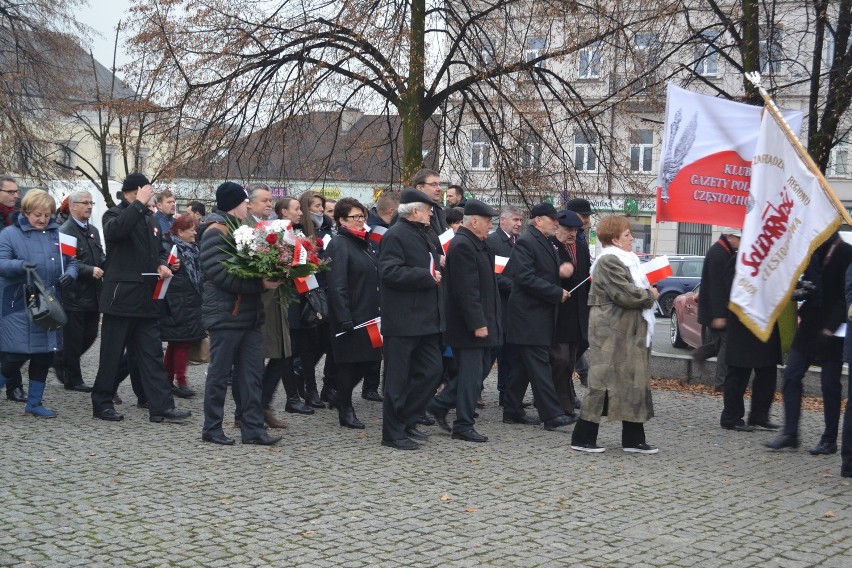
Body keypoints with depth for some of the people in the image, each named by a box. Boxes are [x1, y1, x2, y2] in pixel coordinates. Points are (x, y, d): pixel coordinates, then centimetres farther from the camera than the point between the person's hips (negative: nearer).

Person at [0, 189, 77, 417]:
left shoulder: (59, 234, 8)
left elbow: (71, 261, 15)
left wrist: (70, 274, -7)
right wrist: (20, 265, -31)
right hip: (19, 306, -4)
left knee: (44, 355, 9)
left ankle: (34, 403, 21)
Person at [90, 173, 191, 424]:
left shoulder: (150, 219, 17)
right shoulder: (115, 214, -4)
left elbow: (159, 250, 27)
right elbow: (115, 230, -29)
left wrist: (163, 265, 5)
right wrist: (139, 204, -27)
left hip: (146, 298, 6)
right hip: (120, 296, -6)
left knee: (152, 353, 4)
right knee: (112, 353, 2)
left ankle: (161, 406, 3)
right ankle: (102, 403, 14)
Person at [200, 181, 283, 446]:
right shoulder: (216, 233, -12)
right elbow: (222, 274, -22)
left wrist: (268, 278, 1)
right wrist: (260, 284, -23)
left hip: (249, 314, 9)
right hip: (226, 314, -9)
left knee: (252, 374, 8)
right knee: (220, 374, 1)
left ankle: (253, 429, 13)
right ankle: (212, 429, 12)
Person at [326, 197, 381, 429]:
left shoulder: (364, 243, 16)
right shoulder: (339, 245, -12)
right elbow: (337, 285, -19)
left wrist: (379, 311, 16)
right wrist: (344, 319, -24)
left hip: (368, 314, 9)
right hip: (351, 316, -9)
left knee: (370, 360, 10)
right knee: (350, 362, -2)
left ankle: (342, 398, 28)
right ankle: (345, 410, 11)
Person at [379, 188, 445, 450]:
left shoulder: (422, 235, 18)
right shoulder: (395, 235, -12)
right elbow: (390, 272, -24)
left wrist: (438, 263, 13)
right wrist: (427, 276, -20)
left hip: (425, 319, 9)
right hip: (402, 320, -9)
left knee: (431, 370, 10)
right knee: (398, 378, -1)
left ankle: (407, 421, 22)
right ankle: (393, 433, 8)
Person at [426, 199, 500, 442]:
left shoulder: (474, 244, 15)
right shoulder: (462, 246, -18)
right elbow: (466, 290, -23)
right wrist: (478, 323, -23)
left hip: (480, 321, 10)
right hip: (470, 324, -10)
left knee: (475, 371, 15)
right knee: (471, 374, -2)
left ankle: (439, 404, 25)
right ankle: (463, 426, 7)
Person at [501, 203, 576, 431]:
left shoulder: (546, 243, 18)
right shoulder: (525, 242, -13)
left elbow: (548, 273, 22)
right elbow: (525, 277, -21)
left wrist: (562, 269, -2)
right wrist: (557, 293, -18)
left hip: (541, 316, 10)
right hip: (530, 316, -10)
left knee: (525, 365, 13)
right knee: (539, 364, -10)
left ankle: (513, 412, 19)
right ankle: (552, 415, -11)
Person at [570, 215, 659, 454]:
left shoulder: (626, 260, 18)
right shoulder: (609, 261, -15)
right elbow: (625, 294, -22)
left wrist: (648, 292, 4)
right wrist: (650, 295, -8)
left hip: (629, 333, 11)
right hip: (612, 333, -11)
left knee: (634, 384, 11)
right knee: (604, 383, -6)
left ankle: (634, 439, 16)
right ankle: (582, 438, 2)